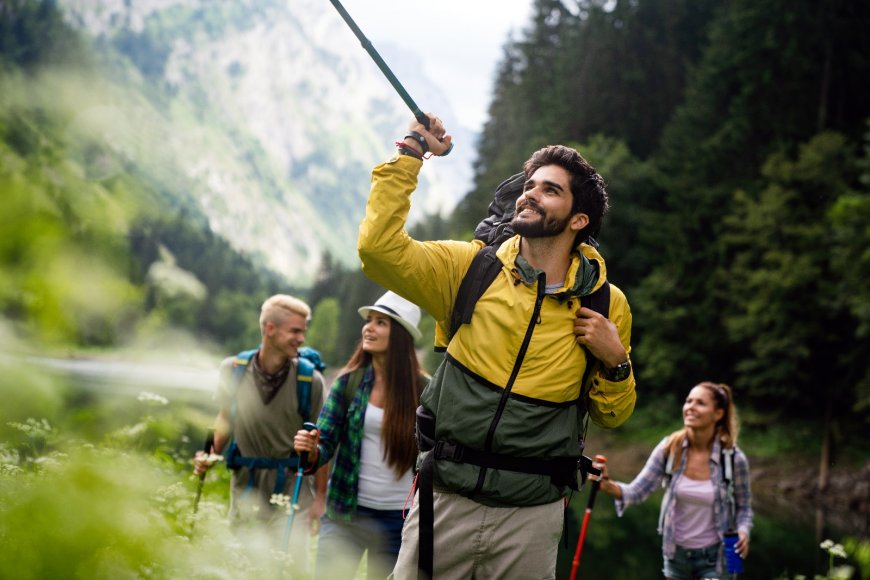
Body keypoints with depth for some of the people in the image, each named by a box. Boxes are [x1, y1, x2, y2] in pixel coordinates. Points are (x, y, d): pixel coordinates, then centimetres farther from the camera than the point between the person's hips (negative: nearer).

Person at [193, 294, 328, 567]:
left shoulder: (310, 380, -10)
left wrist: (320, 496, -4)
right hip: (245, 492, 2)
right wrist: (209, 455, -1)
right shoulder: (232, 370, -3)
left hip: (290, 494, -2)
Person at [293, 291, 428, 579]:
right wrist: (311, 450, -24)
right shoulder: (348, 382, -2)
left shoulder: (422, 390, -5)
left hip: (399, 521, 0)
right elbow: (326, 444, -2)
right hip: (346, 514, 1)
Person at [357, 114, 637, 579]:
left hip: (532, 513, 0)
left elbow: (612, 416, 12)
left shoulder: (606, 305, 2)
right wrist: (410, 157, -9)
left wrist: (616, 363, -8)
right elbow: (380, 246, -12)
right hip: (447, 500, 0)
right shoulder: (472, 268, 0)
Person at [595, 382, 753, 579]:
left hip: (712, 556, -2)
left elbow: (743, 506, 0)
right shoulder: (669, 448, -11)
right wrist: (608, 485, -36)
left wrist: (743, 531, -21)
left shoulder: (734, 459, -15)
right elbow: (637, 490, -16)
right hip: (676, 552, 2)